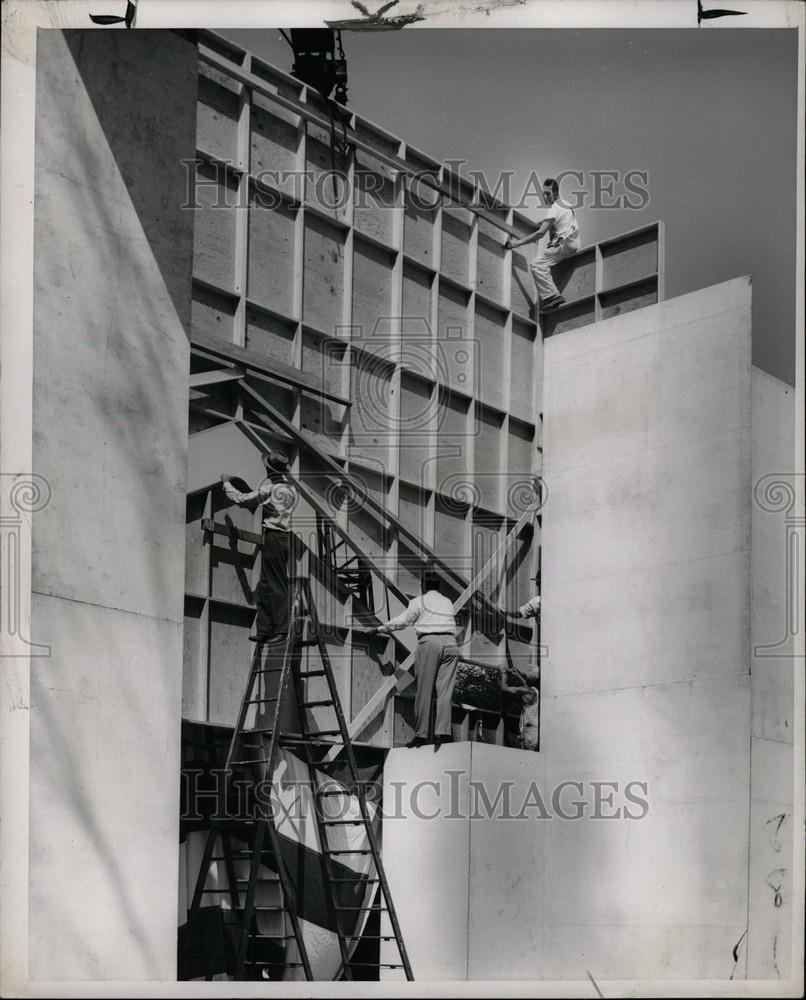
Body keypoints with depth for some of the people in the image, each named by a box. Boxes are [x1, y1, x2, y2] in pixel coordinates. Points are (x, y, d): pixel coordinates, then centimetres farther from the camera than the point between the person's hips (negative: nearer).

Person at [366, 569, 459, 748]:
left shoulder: (419, 601, 10)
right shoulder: (447, 602, 23)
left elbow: (402, 621, 9)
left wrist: (379, 628, 21)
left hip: (429, 642, -4)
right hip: (450, 642, 4)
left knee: (424, 691, -1)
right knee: (445, 691, -1)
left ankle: (421, 734, -3)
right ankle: (443, 731, -12)